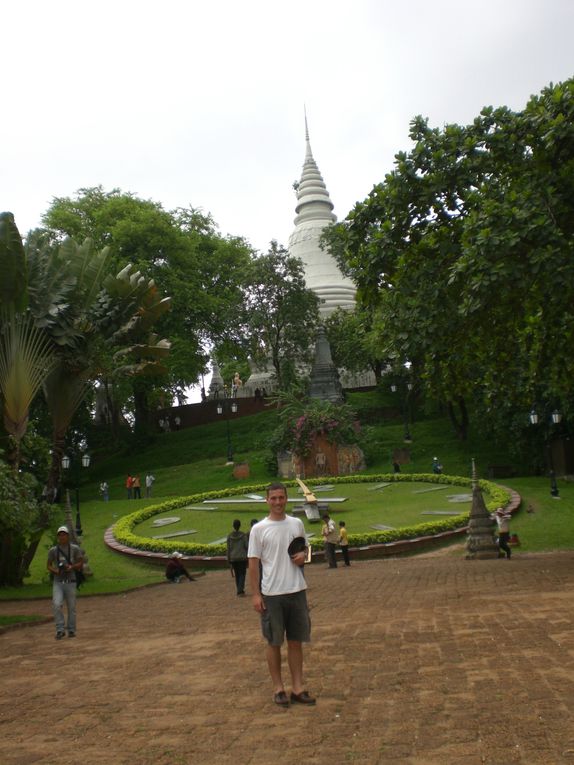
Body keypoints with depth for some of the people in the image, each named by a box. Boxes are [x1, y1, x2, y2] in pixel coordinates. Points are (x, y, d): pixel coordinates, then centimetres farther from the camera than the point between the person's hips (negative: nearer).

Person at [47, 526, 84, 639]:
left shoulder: (75, 549, -1)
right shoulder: (53, 550, 2)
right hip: (58, 583, 0)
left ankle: (71, 630, 20)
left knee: (71, 607, 5)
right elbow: (49, 566, 9)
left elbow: (81, 564, 4)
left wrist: (72, 567, -16)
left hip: (70, 582, 0)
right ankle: (60, 629, -9)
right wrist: (55, 571, -13)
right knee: (57, 605, -18)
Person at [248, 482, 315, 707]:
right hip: (271, 594, -4)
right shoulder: (258, 529, -6)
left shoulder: (297, 524, 6)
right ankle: (278, 688, 18)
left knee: (296, 641, 10)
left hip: (297, 591, 4)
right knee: (274, 642, 6)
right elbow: (253, 564, -5)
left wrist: (303, 556, -5)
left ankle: (298, 687, 19)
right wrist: (255, 594, -9)